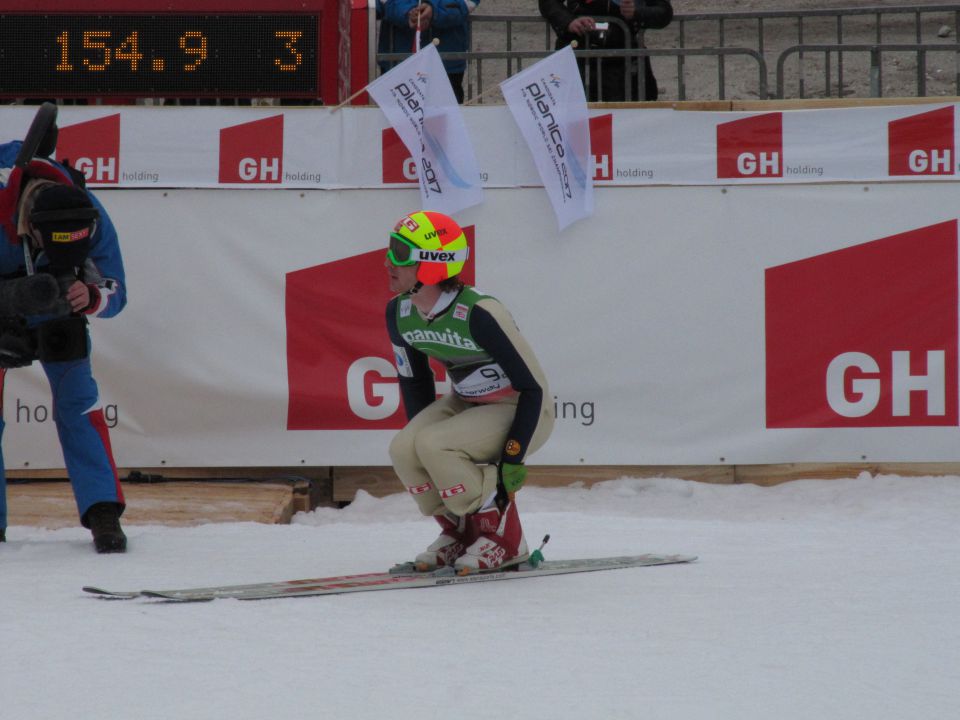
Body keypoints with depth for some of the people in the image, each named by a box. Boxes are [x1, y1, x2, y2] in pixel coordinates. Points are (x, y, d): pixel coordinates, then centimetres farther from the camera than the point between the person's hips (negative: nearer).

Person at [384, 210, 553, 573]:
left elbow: (532, 387, -23)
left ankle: (504, 539, -12)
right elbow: (414, 381, 10)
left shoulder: (478, 315, -29)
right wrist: (420, 431, 7)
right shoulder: (399, 313, -8)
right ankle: (458, 532, 3)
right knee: (403, 448, -21)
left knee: (434, 446, -30)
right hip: (467, 404, 7)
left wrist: (513, 459, -23)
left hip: (521, 411, -7)